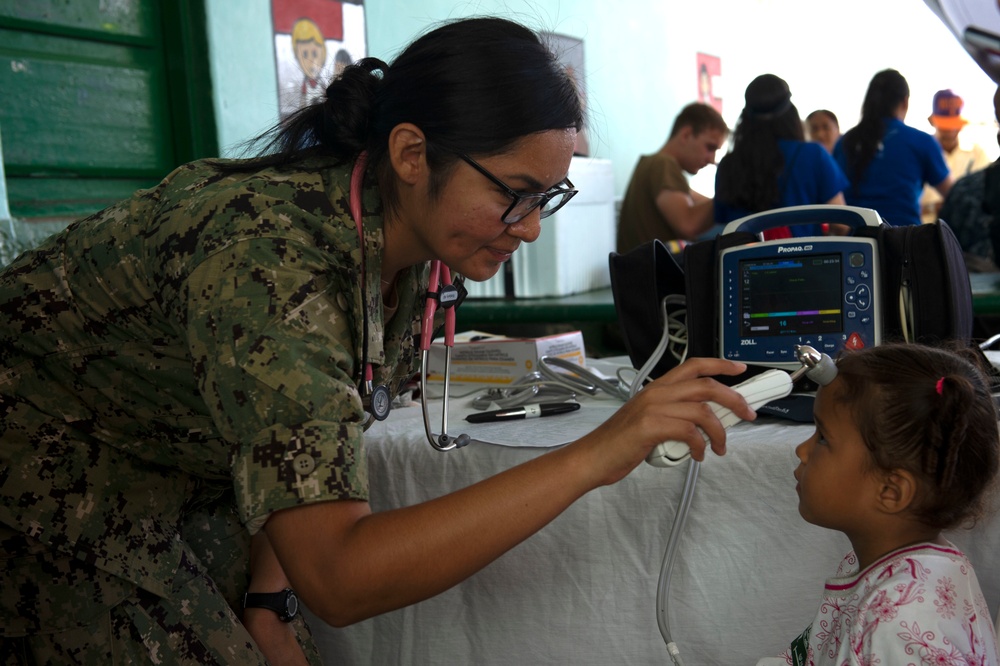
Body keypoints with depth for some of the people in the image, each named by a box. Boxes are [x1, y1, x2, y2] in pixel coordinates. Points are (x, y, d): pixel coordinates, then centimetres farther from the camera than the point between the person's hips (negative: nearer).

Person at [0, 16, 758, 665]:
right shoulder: (273, 259, -36)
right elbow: (338, 579, -41)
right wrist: (592, 457, -43)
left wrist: (268, 600, -7)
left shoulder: (397, 233, -11)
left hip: (172, 480, 7)